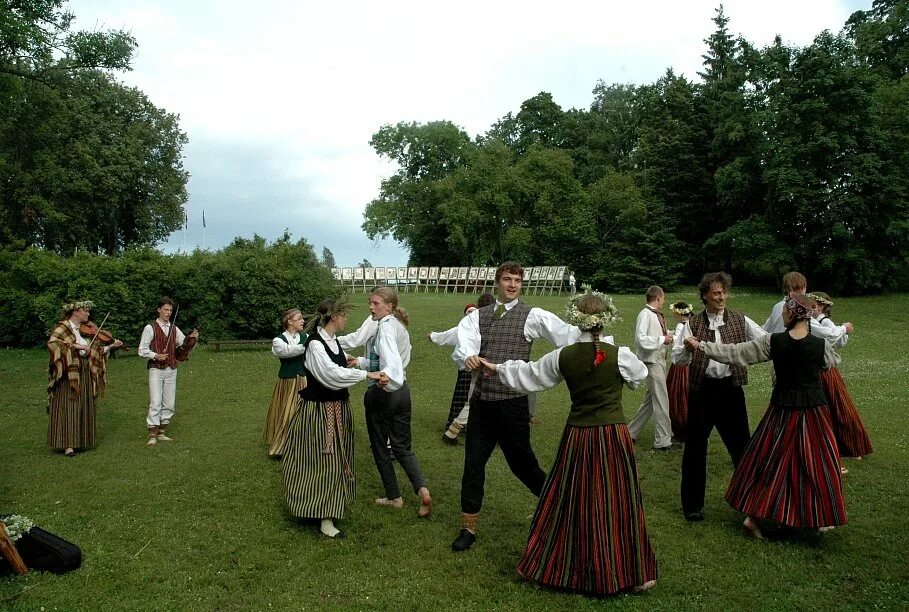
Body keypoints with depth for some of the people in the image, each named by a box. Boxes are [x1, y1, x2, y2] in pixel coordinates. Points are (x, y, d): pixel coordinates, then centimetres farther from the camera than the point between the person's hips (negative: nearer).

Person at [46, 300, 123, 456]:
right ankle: (67, 444, -4)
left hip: (84, 374, 7)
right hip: (68, 374, -7)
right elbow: (52, 343, -24)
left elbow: (95, 351, 13)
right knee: (68, 407, -6)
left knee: (83, 407, 8)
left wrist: (111, 346, 3)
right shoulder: (62, 327, -6)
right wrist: (76, 345, -26)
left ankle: (79, 441, 15)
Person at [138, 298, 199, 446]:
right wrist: (156, 356, -17)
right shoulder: (150, 328, -2)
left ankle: (162, 433, 17)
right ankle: (152, 435, -4)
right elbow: (142, 350, -2)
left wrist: (192, 339, -8)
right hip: (156, 369, -5)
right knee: (155, 403, -10)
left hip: (171, 370, 5)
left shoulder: (174, 329, 10)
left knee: (169, 404, 6)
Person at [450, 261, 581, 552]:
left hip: (513, 402, -3)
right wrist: (467, 357, -35)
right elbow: (461, 348, -12)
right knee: (473, 464, 10)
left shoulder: (533, 315, -2)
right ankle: (468, 528, 27)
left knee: (521, 463, 9)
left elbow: (569, 335, -16)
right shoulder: (477, 316, 6)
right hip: (481, 401, 3)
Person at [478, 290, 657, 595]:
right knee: (618, 504, 8)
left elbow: (527, 374, 8)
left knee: (569, 501, 14)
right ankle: (631, 574, 20)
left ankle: (555, 566, 26)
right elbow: (640, 375, 12)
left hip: (577, 436, 2)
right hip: (613, 435, -2)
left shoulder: (563, 356, -5)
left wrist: (497, 368, 25)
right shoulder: (620, 355, -10)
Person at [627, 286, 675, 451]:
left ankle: (632, 432, 27)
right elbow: (641, 339, -24)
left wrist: (667, 335, 6)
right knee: (661, 401, -2)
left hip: (659, 360, 10)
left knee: (650, 399, 17)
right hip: (652, 362, -10)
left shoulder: (657, 315, 10)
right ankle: (663, 441, 8)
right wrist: (662, 340, -18)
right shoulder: (645, 314, -17)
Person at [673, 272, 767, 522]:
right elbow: (678, 359, -4)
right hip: (702, 390, -1)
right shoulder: (693, 323, 0)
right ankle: (692, 504, 21)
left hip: (731, 389, 1)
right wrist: (688, 348, -25)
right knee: (695, 447, 7)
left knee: (741, 444, 9)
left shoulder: (740, 321, 3)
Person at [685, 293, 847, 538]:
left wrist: (700, 346, -1)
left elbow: (734, 353, -9)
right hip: (813, 410, 0)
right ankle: (819, 518, 24)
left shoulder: (773, 342, -12)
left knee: (770, 461, 11)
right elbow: (832, 362, 13)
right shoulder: (820, 345, -11)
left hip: (782, 410, 1)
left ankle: (755, 517, 14)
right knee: (815, 464, 12)